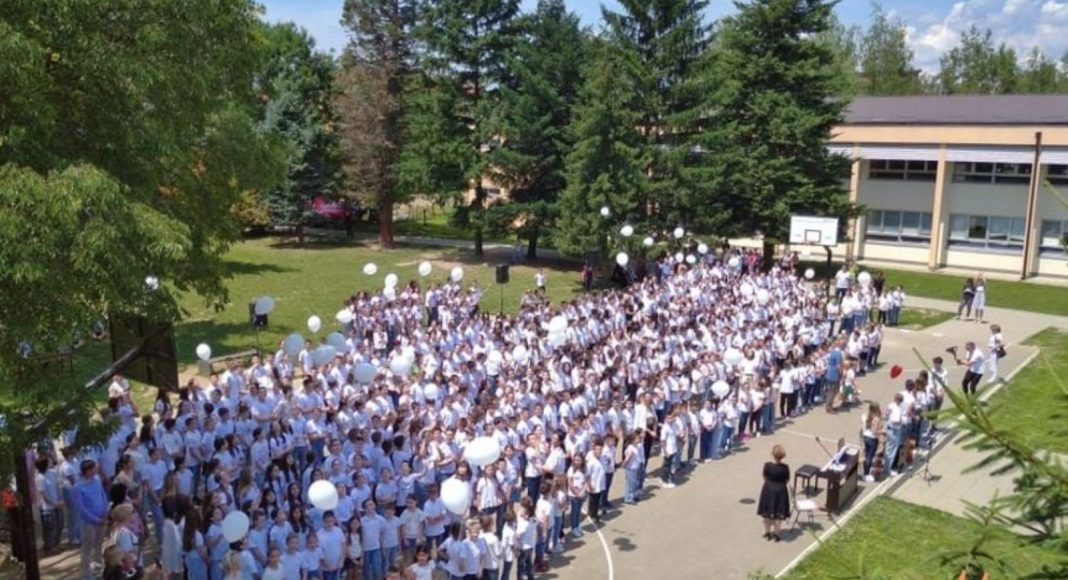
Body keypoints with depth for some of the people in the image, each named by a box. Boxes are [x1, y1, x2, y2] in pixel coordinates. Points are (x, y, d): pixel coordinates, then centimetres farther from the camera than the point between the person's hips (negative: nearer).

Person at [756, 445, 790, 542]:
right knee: (779, 513, 13)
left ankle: (767, 533, 26)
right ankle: (776, 534, 19)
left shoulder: (767, 465, -17)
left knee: (767, 513, 16)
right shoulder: (785, 467, -16)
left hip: (768, 490, 0)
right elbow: (787, 480, -6)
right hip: (780, 491, 0)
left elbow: (765, 478, -7)